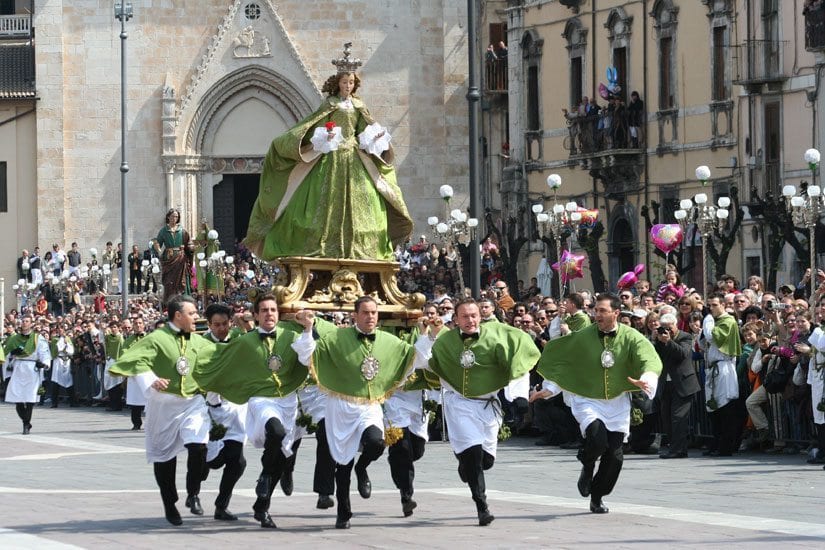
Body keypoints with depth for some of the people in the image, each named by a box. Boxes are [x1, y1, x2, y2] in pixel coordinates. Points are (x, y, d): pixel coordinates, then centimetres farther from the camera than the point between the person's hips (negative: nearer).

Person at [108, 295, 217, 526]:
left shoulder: (198, 342, 10)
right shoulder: (157, 339, -9)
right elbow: (136, 360, -21)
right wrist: (151, 381, -35)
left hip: (192, 401, 3)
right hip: (163, 403, -3)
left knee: (198, 445, -17)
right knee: (164, 455, 5)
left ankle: (193, 494, 2)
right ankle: (170, 505, 21)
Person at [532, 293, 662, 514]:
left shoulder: (631, 337, -7)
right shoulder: (582, 338, -8)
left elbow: (650, 361, -19)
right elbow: (557, 360, 3)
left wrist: (645, 381, -40)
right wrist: (548, 389, -1)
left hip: (617, 403, 2)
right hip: (587, 400, -2)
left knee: (614, 456, 2)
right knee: (598, 439, -27)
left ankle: (597, 497, 22)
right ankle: (587, 467, 7)